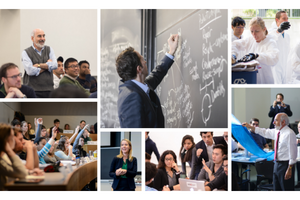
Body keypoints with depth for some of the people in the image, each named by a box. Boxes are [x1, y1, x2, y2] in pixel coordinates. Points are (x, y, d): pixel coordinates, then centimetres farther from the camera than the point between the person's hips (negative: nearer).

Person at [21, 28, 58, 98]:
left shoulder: (49, 50, 13)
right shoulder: (26, 52, 1)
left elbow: (55, 65, -3)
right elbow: (30, 71, -13)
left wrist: (39, 65, -9)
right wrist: (47, 65, -2)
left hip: (48, 89, 3)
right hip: (33, 90, -3)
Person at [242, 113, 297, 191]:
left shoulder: (289, 133, -17)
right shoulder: (276, 132, 9)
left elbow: (292, 152, -19)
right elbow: (265, 132, 24)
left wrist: (289, 169, -21)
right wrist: (250, 127, 23)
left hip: (285, 165, -9)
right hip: (277, 164, 9)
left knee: (286, 189, -5)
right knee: (276, 189, 14)